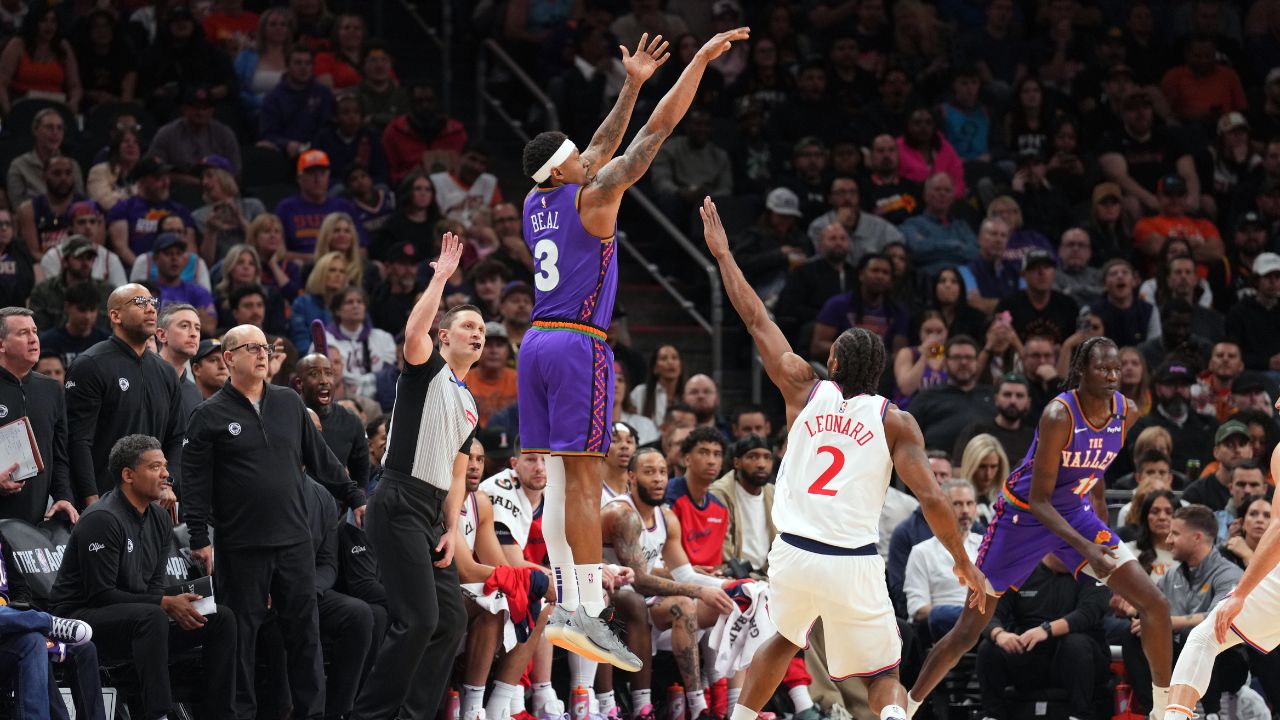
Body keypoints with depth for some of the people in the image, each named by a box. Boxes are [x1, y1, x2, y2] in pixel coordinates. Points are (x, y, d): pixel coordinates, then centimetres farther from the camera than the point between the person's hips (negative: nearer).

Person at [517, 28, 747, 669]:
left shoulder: (537, 203, 12)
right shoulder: (592, 198, -9)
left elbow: (603, 147, 27)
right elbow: (658, 129, -8)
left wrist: (632, 84, 31)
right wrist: (700, 60, -3)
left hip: (537, 344, 8)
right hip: (579, 345, -8)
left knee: (558, 476, 8)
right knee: (584, 478, -11)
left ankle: (567, 605, 7)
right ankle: (587, 613, -15)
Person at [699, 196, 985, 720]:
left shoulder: (805, 389, 5)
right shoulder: (896, 422, -1)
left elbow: (757, 321, 13)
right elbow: (930, 497, -9)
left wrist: (722, 254, 22)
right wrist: (963, 562, 1)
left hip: (793, 554, 3)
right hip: (854, 563, -3)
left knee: (784, 640, 33)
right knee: (883, 678, 7)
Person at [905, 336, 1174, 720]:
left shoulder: (1127, 413, -9)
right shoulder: (1059, 415, -29)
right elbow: (1039, 500, -27)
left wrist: (1103, 531, 17)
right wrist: (1085, 548, -36)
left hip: (1075, 512, 5)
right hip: (1024, 516, -5)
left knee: (1155, 605, -7)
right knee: (967, 632, -1)